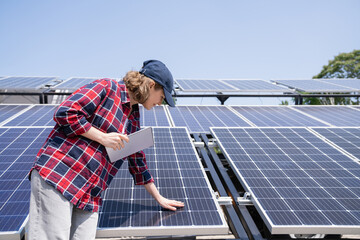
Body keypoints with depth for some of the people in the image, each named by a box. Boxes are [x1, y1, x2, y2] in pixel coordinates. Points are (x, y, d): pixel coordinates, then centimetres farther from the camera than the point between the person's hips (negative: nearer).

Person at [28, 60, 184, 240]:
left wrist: (159, 198, 29)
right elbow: (65, 113, -15)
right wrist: (102, 137, -12)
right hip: (56, 175, -7)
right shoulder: (106, 88, -6)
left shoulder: (134, 119, 18)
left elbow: (137, 162, 26)